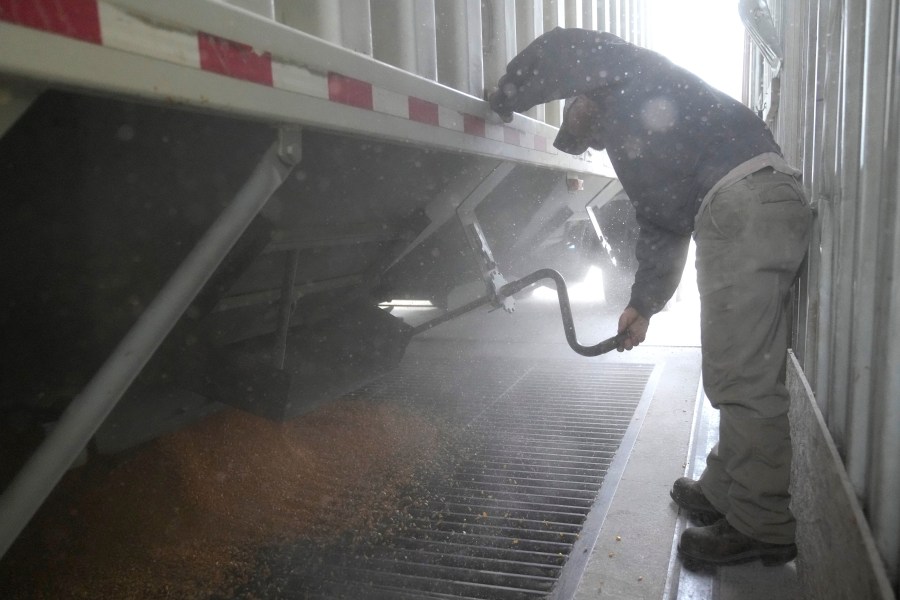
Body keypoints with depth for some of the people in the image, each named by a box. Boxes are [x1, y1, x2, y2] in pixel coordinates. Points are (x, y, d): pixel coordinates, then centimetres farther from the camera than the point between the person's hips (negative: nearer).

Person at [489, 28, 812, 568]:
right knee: (736, 374, 15)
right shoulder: (630, 141, 33)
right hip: (729, 215, 10)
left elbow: (566, 50, -3)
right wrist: (644, 304, 21)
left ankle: (762, 527, 1)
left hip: (748, 199, -10)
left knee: (744, 378, -8)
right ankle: (725, 489, 27)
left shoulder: (629, 74, 14)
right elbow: (663, 230, 26)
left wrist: (506, 99, 10)